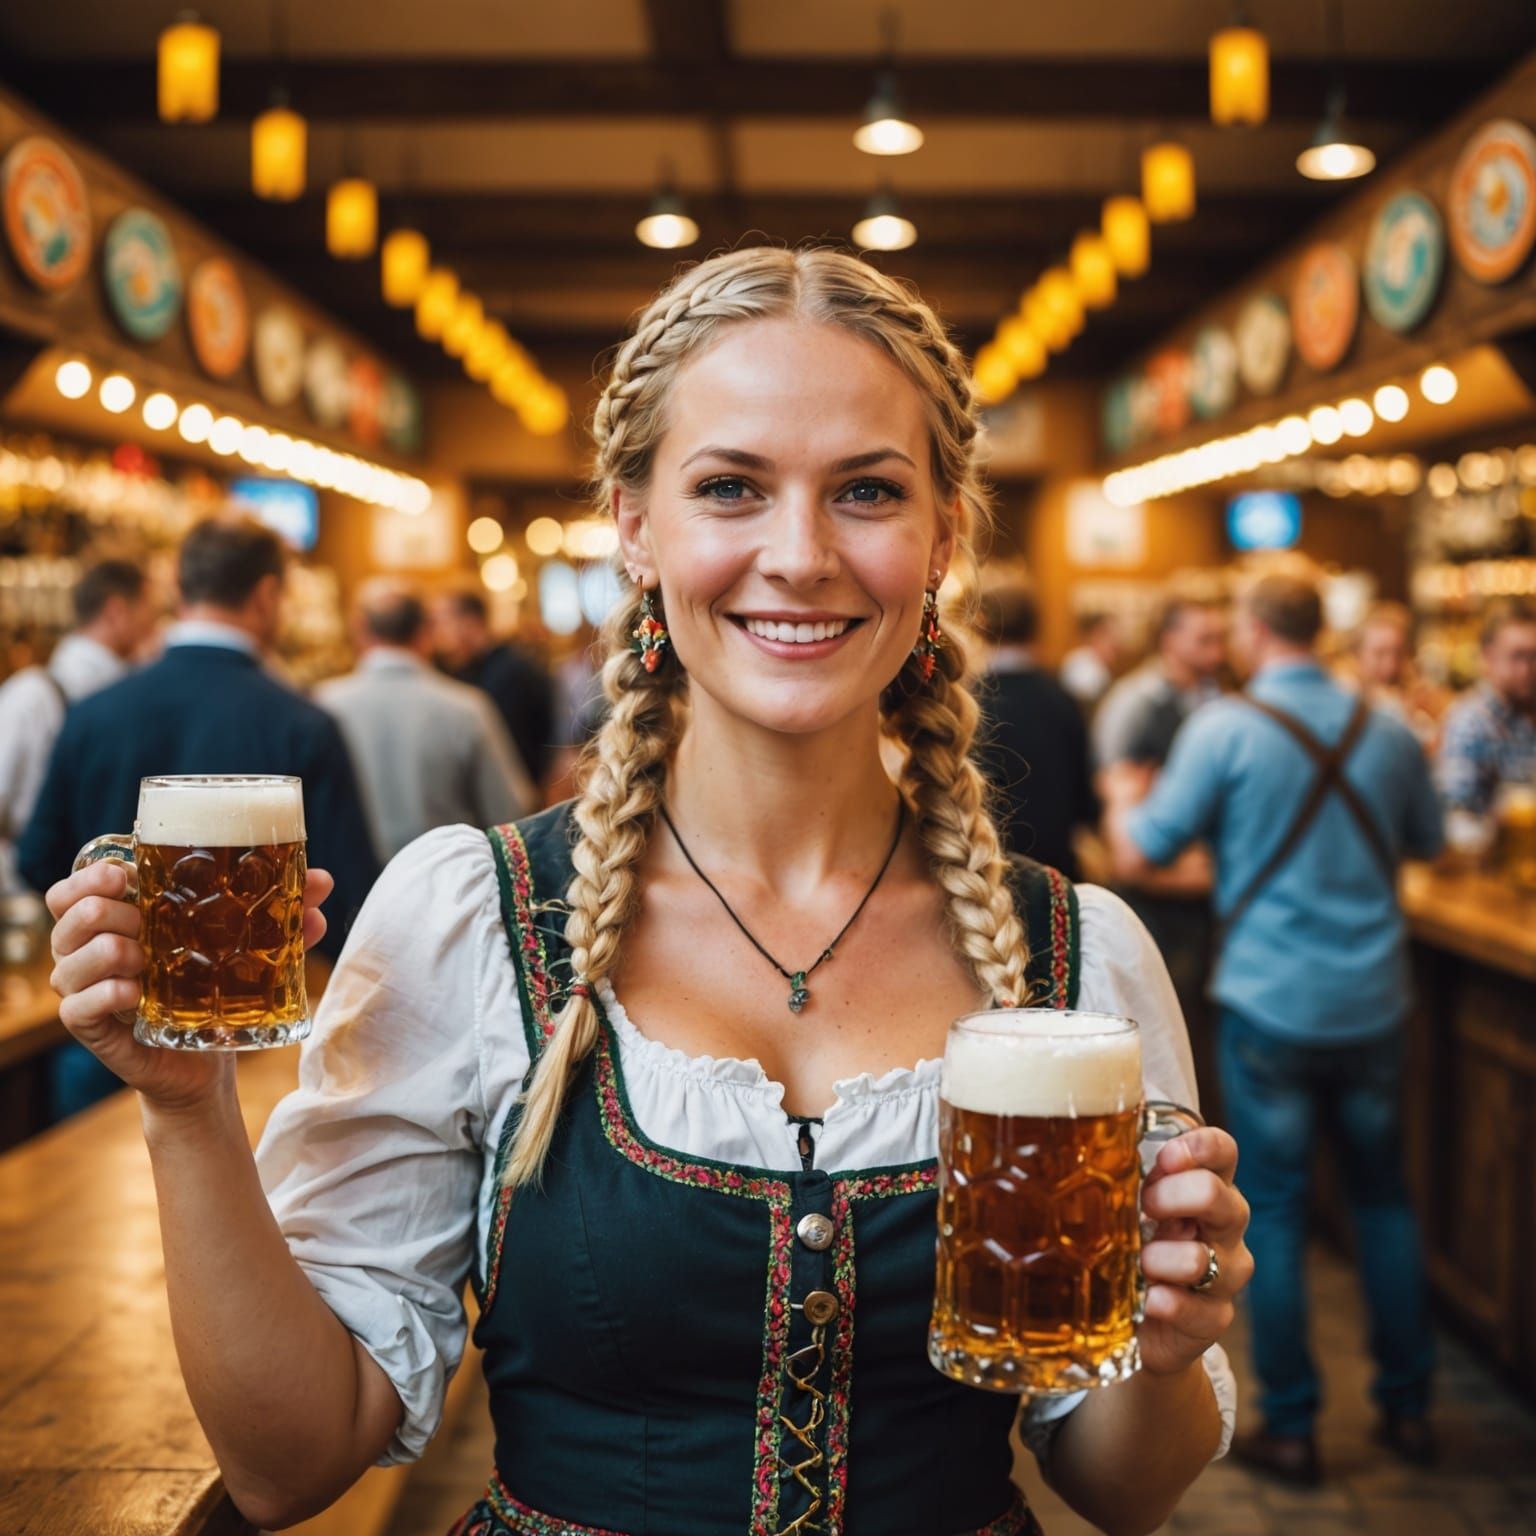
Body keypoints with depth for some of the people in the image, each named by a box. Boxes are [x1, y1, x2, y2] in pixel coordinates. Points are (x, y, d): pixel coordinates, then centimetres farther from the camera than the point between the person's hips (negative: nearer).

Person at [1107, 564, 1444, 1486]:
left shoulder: (1226, 729, -11)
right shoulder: (1388, 732, 2)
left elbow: (1139, 855, -8)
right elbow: (1428, 842, 17)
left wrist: (1121, 806, 14)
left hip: (1272, 1004, -4)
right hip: (1375, 1003, 4)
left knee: (1275, 1211, 6)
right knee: (1385, 1198, 17)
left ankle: (1291, 1428, 14)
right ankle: (1409, 1407, 25)